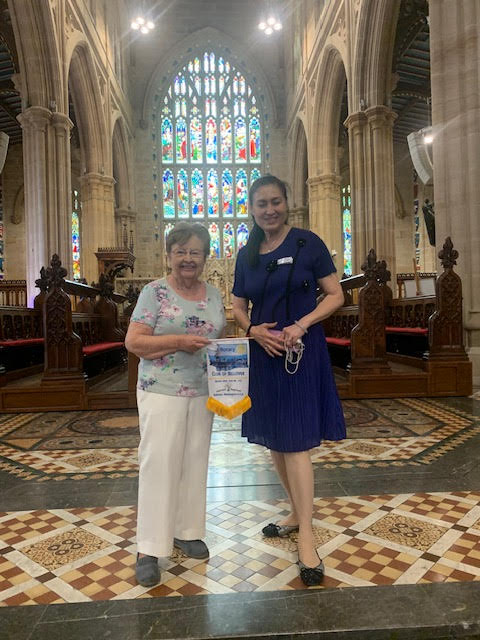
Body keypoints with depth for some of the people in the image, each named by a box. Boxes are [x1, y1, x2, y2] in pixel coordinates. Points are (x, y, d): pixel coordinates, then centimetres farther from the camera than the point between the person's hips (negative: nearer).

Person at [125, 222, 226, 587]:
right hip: (162, 394, -5)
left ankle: (187, 531, 31)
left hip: (202, 393, 5)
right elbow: (133, 341, -11)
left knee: (195, 464, 13)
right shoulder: (155, 292, -6)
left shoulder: (214, 295, 9)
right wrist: (178, 341, -22)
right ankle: (149, 550, 12)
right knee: (159, 465, -2)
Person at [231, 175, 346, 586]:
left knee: (296, 442, -7)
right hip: (265, 353, 5)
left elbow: (335, 295, -5)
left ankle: (306, 539, 6)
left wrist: (301, 324, -19)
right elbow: (238, 306, 13)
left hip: (303, 352, -5)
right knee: (273, 441, 13)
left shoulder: (307, 243, -4)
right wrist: (253, 330, -8)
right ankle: (297, 513, 33)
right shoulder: (247, 255, 9)